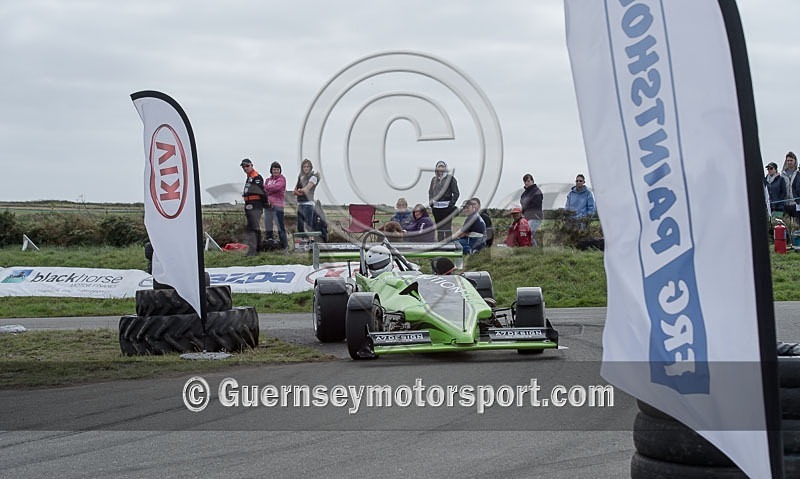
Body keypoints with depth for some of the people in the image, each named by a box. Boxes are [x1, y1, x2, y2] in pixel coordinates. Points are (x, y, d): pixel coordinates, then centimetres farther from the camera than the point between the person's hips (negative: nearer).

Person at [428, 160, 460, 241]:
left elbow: (456, 193, -3)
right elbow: (430, 192, 21)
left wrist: (451, 204, -9)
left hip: (446, 206, -5)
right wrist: (431, 203, 9)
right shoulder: (434, 179, 12)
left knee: (447, 227, -7)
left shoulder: (450, 178, -2)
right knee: (439, 227, 9)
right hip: (436, 207, 5)